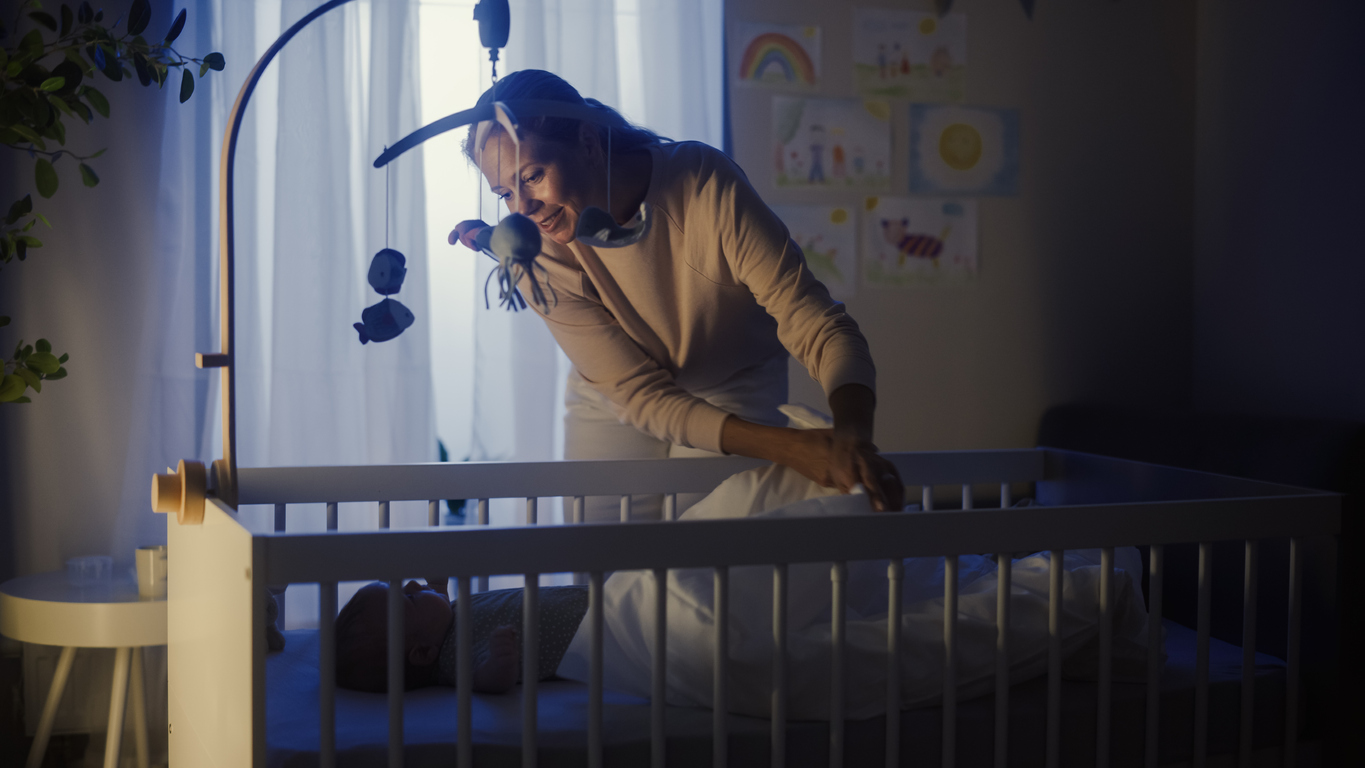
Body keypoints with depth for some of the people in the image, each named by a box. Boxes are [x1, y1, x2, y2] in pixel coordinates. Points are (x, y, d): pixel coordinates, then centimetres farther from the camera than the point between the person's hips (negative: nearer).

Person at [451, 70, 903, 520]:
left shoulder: (705, 183, -32)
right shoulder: (536, 255, -25)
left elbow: (819, 328, -32)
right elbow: (641, 394, -28)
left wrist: (853, 436, -53)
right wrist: (783, 445, -43)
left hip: (739, 398, -1)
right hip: (614, 408, 1)